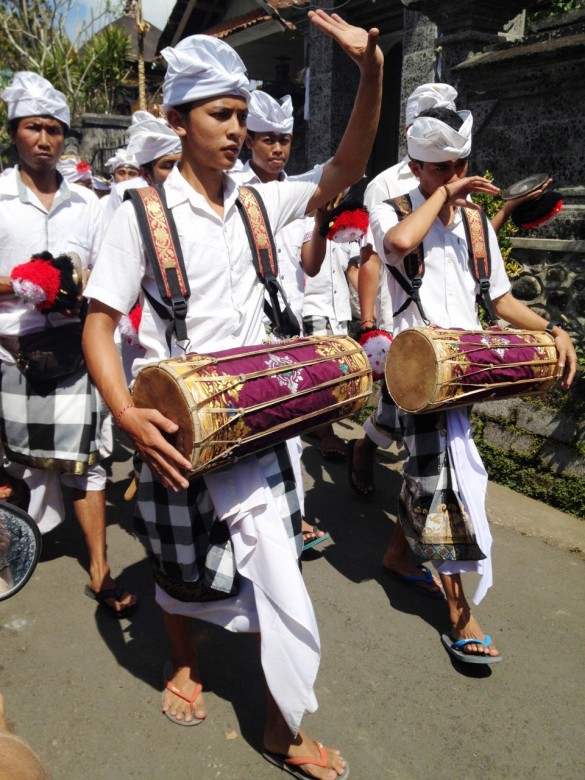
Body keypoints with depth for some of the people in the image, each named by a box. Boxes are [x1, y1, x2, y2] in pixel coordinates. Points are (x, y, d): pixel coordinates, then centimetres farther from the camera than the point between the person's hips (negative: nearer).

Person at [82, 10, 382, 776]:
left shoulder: (258, 203, 3)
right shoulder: (143, 214, -9)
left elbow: (344, 170, 0)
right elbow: (98, 325, -10)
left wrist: (371, 71, -14)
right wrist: (127, 414, -26)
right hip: (177, 426, -2)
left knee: (274, 563, 2)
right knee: (180, 564, 18)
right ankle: (181, 661, 50)